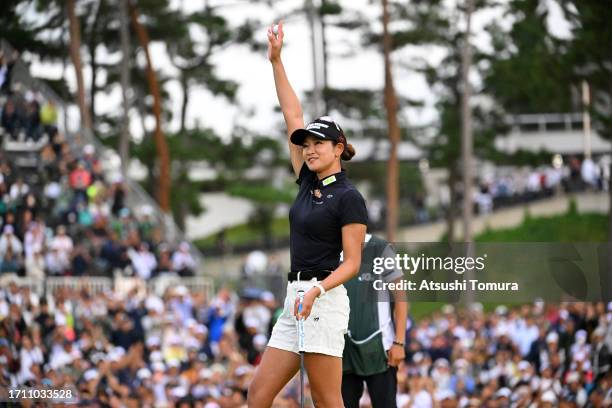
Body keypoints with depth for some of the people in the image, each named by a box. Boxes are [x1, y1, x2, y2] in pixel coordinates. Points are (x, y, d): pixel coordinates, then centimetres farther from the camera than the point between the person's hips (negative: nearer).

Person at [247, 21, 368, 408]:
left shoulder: (349, 198, -6)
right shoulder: (308, 182, 14)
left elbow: (352, 263, -9)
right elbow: (293, 116, 17)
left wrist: (318, 290, -26)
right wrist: (276, 61, 17)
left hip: (324, 300, -8)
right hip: (294, 301, 8)